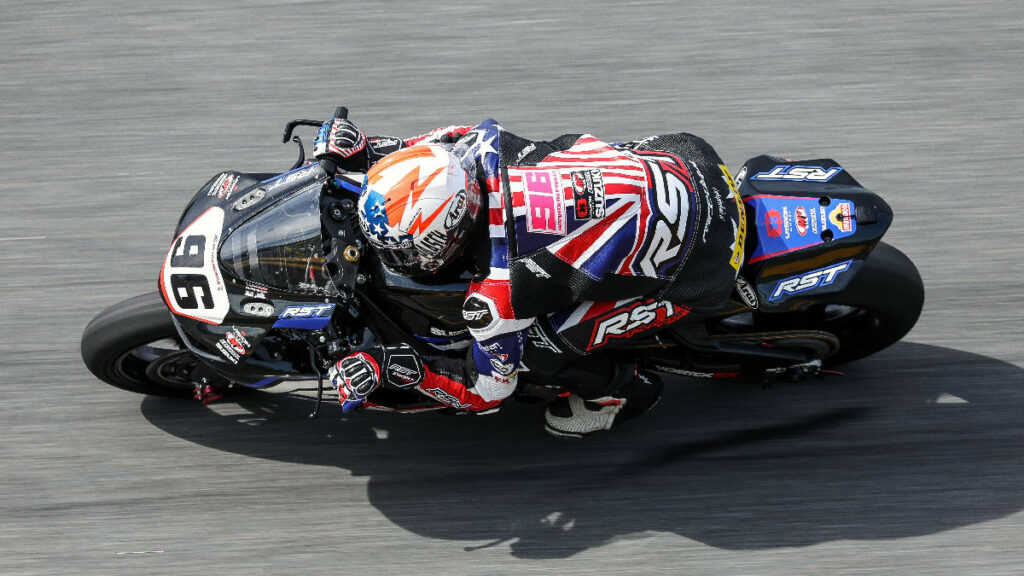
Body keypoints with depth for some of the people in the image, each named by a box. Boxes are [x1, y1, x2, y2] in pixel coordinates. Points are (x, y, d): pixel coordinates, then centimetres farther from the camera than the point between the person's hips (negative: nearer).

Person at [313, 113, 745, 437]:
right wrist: (369, 151, 14)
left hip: (699, 259, -8)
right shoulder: (482, 148, -11)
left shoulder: (495, 294, -26)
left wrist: (393, 368, -11)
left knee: (534, 347, -13)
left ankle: (621, 387, 17)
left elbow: (486, 391, -8)